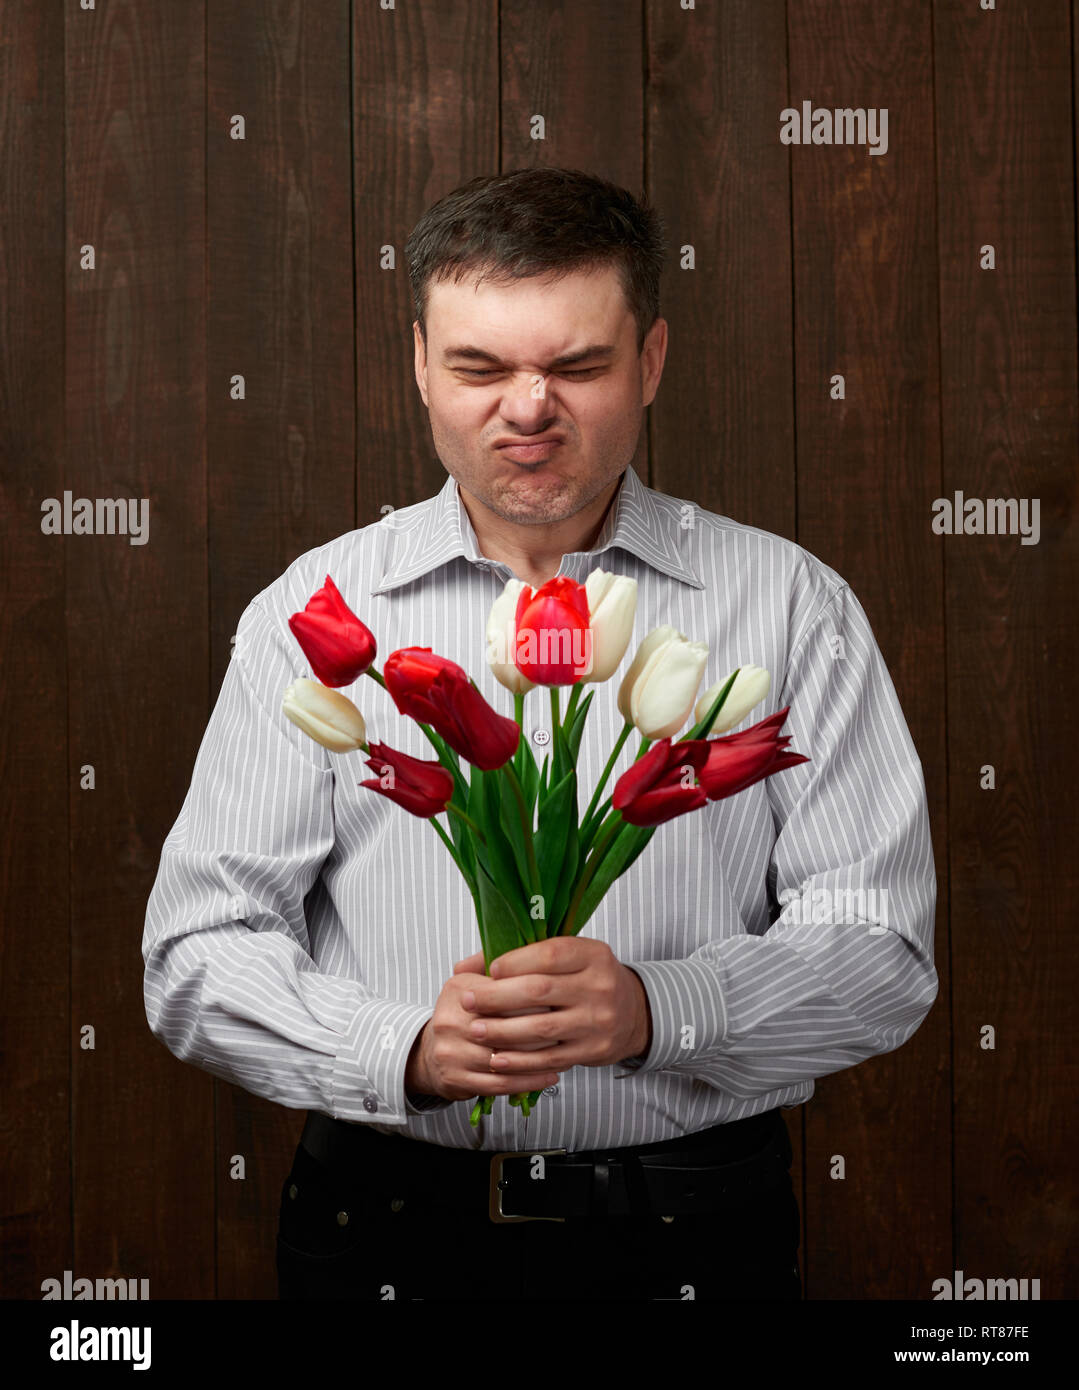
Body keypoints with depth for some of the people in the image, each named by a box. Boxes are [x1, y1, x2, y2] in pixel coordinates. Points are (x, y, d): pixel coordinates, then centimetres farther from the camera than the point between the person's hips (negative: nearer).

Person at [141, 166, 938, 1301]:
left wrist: (658, 1010, -24)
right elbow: (198, 957, -3)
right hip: (382, 1234, 1)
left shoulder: (788, 604, -1)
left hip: (696, 1237, 0)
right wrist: (404, 1050, -21)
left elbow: (881, 953, -6)